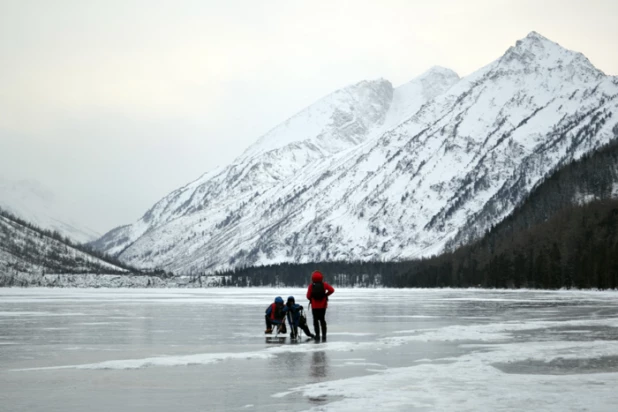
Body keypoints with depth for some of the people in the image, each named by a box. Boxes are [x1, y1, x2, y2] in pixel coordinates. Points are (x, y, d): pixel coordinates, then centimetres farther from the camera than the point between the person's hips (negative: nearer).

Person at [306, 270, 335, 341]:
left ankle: (317, 335, -1)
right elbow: (331, 290, -13)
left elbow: (308, 296, -10)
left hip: (314, 306, -2)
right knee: (322, 320, 14)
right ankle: (324, 336, 11)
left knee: (315, 320, 7)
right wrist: (326, 295, 2)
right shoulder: (324, 284, -5)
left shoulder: (311, 286, -8)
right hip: (323, 305, 2)